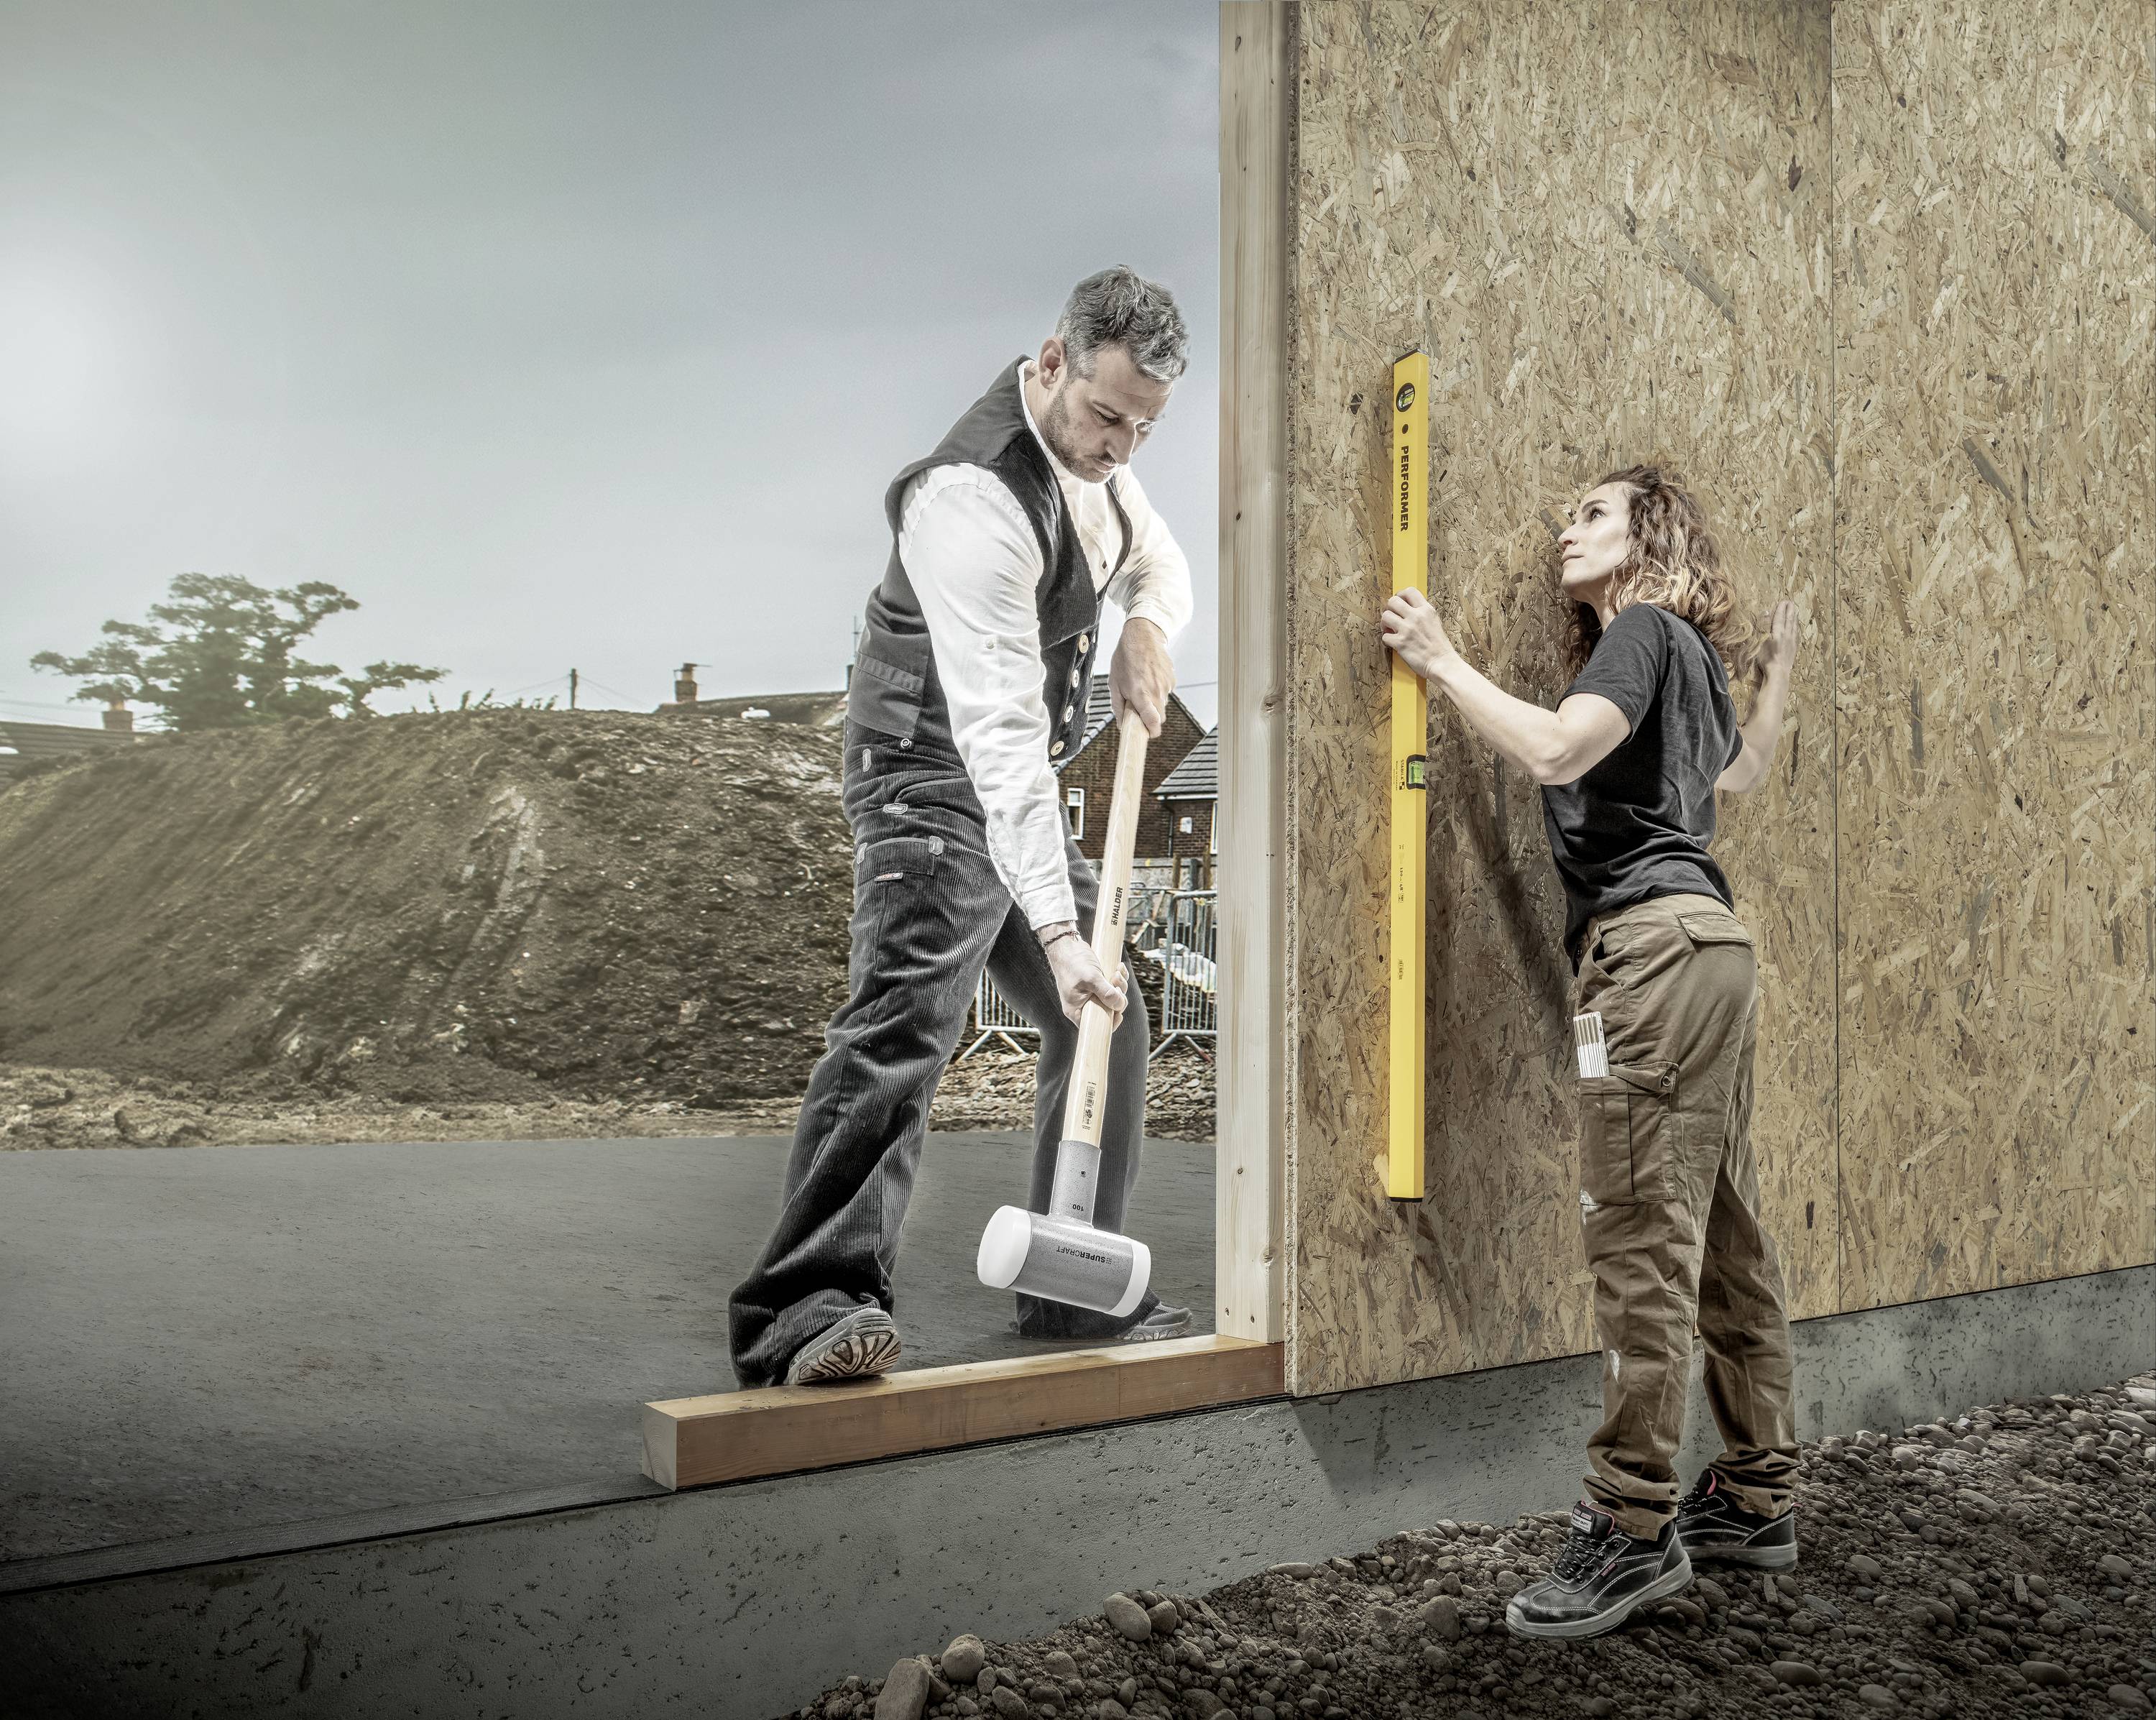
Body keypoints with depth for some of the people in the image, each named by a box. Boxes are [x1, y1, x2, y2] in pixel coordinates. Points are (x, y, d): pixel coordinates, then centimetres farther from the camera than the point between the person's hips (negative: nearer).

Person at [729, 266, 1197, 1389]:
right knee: (906, 1013, -27)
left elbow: (1159, 563, 21)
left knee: (1106, 1024, 12)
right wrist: (1057, 927, -39)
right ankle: (810, 1305, -33)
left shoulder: (1091, 446, 4)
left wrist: (1147, 631, -5)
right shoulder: (976, 495, -27)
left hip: (1022, 790, 9)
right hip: (936, 780, -9)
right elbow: (999, 732, -34)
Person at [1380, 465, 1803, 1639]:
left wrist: (1441, 662, -10)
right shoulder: (1685, 653, 25)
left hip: (1657, 940, -10)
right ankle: (1755, 1499, 19)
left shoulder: (1644, 631, -3)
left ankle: (1632, 1529, -10)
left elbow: (1554, 751, -19)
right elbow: (1743, 772, 41)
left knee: (1640, 1236, -12)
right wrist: (1778, 670, 48)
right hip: (1707, 941, 10)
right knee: (1721, 1234, 11)